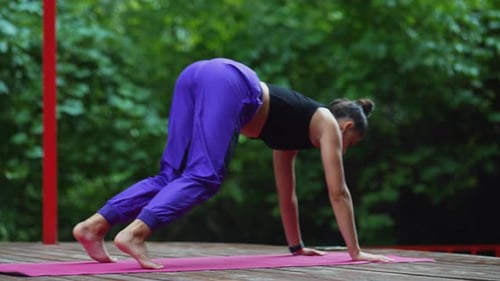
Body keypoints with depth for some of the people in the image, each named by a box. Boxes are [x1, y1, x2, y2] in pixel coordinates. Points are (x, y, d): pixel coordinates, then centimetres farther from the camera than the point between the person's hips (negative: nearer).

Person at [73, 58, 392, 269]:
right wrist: (355, 251, 23)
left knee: (173, 175, 4)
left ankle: (94, 225, -8)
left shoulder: (292, 134, 38)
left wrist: (297, 246, 52)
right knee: (204, 177, -15)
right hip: (227, 82, -7)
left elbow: (287, 194, 44)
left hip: (200, 75, 8)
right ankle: (135, 233, -35)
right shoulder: (327, 124, 20)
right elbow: (338, 192, 18)